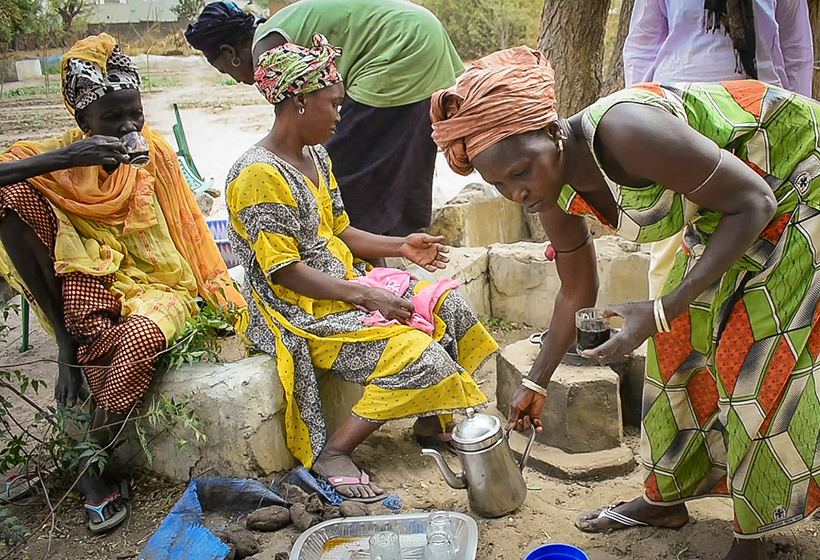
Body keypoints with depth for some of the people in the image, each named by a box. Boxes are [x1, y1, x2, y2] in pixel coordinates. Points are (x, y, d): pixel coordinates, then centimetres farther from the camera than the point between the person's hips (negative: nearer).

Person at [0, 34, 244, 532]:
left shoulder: (153, 150, 1)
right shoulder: (59, 157, -1)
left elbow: (187, 230, 3)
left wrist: (222, 298, -7)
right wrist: (65, 158, -29)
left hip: (161, 285, 0)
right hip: (95, 285, 1)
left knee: (138, 339, -38)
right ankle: (68, 336, -14)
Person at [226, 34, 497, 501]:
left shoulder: (316, 156, 11)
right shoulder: (259, 175, -19)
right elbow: (284, 270, -21)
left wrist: (401, 247, 2)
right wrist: (365, 296, -24)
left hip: (346, 284, 10)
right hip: (302, 310, -9)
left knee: (449, 306, 1)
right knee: (417, 356, -22)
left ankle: (430, 423, 11)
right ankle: (331, 452, -10)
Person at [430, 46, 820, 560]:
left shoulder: (625, 132, -38)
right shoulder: (556, 194, -12)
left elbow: (752, 202, -29)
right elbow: (577, 294, 4)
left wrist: (663, 311, -34)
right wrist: (536, 384, 11)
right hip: (718, 213, 7)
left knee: (758, 364, -5)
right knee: (681, 347, 9)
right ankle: (666, 499, 27)